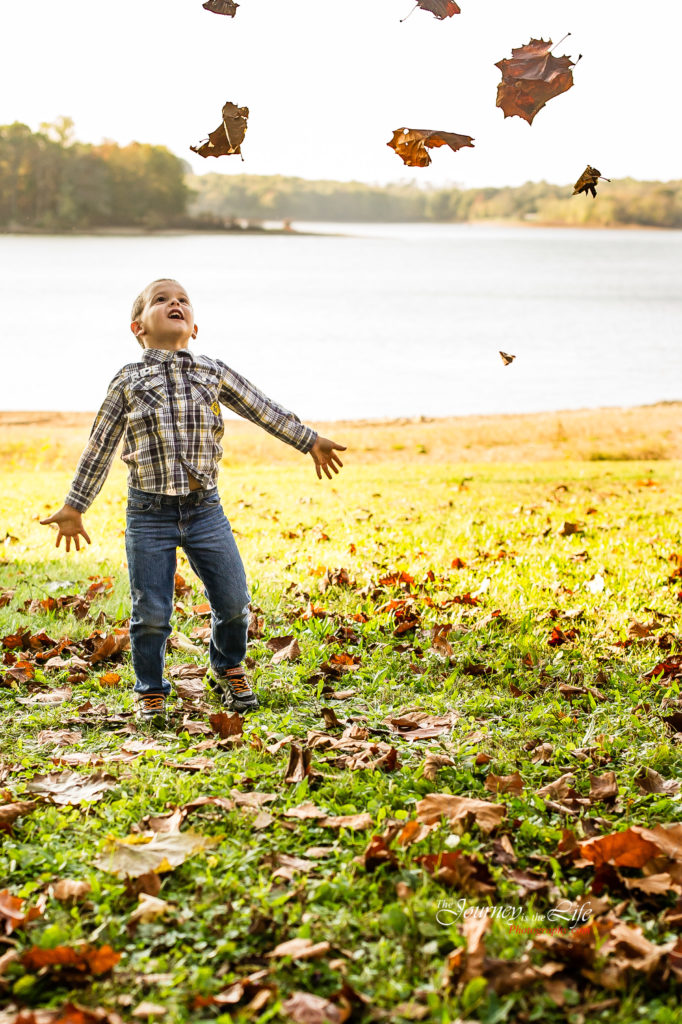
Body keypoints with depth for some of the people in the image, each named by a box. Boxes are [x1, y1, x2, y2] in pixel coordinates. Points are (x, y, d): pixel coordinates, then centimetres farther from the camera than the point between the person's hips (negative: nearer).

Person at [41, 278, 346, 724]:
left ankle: (228, 669, 33)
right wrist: (74, 508, 8)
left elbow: (263, 409, 15)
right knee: (151, 612, 0)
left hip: (205, 508, 2)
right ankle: (151, 692, 21)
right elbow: (100, 447, 7)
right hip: (149, 514, -2)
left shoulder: (214, 374, 7)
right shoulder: (128, 382, 2)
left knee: (233, 601, 4)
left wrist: (311, 441, 15)